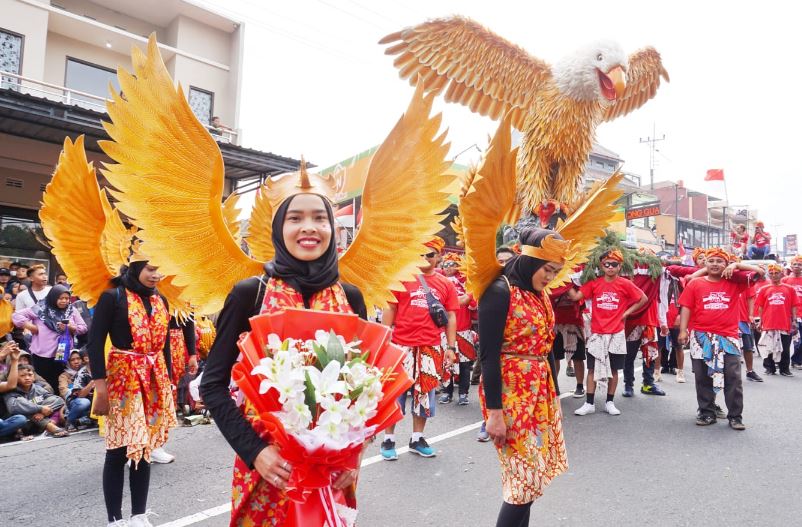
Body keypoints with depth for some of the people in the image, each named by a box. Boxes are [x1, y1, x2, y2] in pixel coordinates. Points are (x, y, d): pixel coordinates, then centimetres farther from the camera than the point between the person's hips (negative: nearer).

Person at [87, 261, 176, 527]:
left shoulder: (160, 300, 10)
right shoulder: (112, 296, -7)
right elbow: (95, 341, -10)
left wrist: (167, 380, 14)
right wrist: (100, 384, -15)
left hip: (155, 379, 5)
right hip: (122, 378, -5)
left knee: (144, 449, 11)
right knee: (119, 450, 2)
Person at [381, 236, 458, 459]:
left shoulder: (446, 284, 5)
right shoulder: (402, 278, -1)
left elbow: (451, 317, 9)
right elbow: (390, 310, 2)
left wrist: (451, 347, 3)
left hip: (431, 348, 3)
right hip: (402, 346, -2)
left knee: (424, 393, 12)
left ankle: (417, 439, 27)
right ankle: (388, 440, 18)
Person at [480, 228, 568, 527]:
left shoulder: (540, 294, 9)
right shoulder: (500, 291, -15)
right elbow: (488, 355, -18)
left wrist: (552, 393, 16)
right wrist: (494, 411, -19)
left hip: (540, 390, 8)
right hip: (510, 392, -8)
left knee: (532, 472, 13)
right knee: (525, 477, -2)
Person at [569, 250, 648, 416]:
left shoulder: (625, 284, -4)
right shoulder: (594, 283, -1)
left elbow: (643, 299, 5)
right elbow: (575, 297, -9)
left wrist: (627, 312, -1)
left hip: (616, 334, 0)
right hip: (596, 334, 1)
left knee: (614, 369, 9)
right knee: (592, 369, 4)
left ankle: (610, 402, 23)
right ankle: (589, 403, 12)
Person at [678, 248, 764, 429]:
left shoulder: (734, 281, 5)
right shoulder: (695, 283, 3)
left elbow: (759, 272, 3)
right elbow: (686, 308, 1)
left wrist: (736, 265, -6)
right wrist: (683, 330, -7)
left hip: (728, 337, 0)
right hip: (701, 337, 0)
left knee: (733, 377, 1)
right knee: (703, 377, 8)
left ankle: (735, 416, 13)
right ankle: (706, 413, 20)